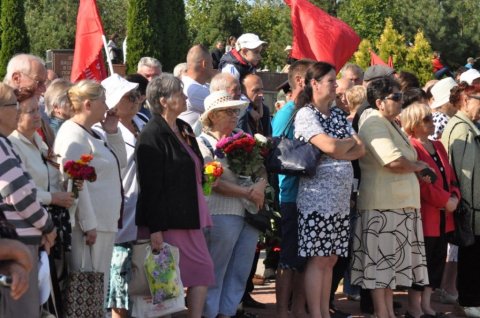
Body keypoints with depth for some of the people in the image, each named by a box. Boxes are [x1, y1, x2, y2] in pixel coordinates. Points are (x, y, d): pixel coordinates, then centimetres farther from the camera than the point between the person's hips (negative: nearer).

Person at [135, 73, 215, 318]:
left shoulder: (184, 130, 14)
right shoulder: (152, 135, -13)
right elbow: (151, 186, -17)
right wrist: (155, 229, -21)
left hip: (189, 219, 9)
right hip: (166, 222, -9)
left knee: (202, 271, 4)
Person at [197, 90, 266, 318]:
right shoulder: (203, 143, -3)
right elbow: (213, 183, -13)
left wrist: (260, 186, -9)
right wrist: (247, 192, -14)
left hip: (249, 214, 7)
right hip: (222, 215, -7)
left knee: (240, 272, 8)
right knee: (216, 271, -2)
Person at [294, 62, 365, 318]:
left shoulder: (338, 114, 17)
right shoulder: (305, 114, -6)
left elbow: (360, 149, 8)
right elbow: (331, 146, -19)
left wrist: (338, 153, -10)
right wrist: (350, 141, 1)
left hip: (341, 198, 7)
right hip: (317, 195, -7)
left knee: (330, 259, 8)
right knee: (318, 259, -6)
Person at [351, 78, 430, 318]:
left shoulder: (390, 124, 18)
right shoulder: (374, 123, -12)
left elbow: (404, 160, 24)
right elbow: (394, 161, -22)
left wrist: (413, 167, 4)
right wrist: (418, 166, -5)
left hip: (401, 203, 10)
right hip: (382, 205, -10)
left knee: (391, 261, 12)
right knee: (381, 261, -4)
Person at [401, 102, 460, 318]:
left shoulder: (438, 147, 15)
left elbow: (451, 177, 16)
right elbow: (421, 184, -19)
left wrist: (454, 197, -3)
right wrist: (445, 201, -17)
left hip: (443, 218, 9)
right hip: (424, 217, -9)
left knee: (437, 260, 11)